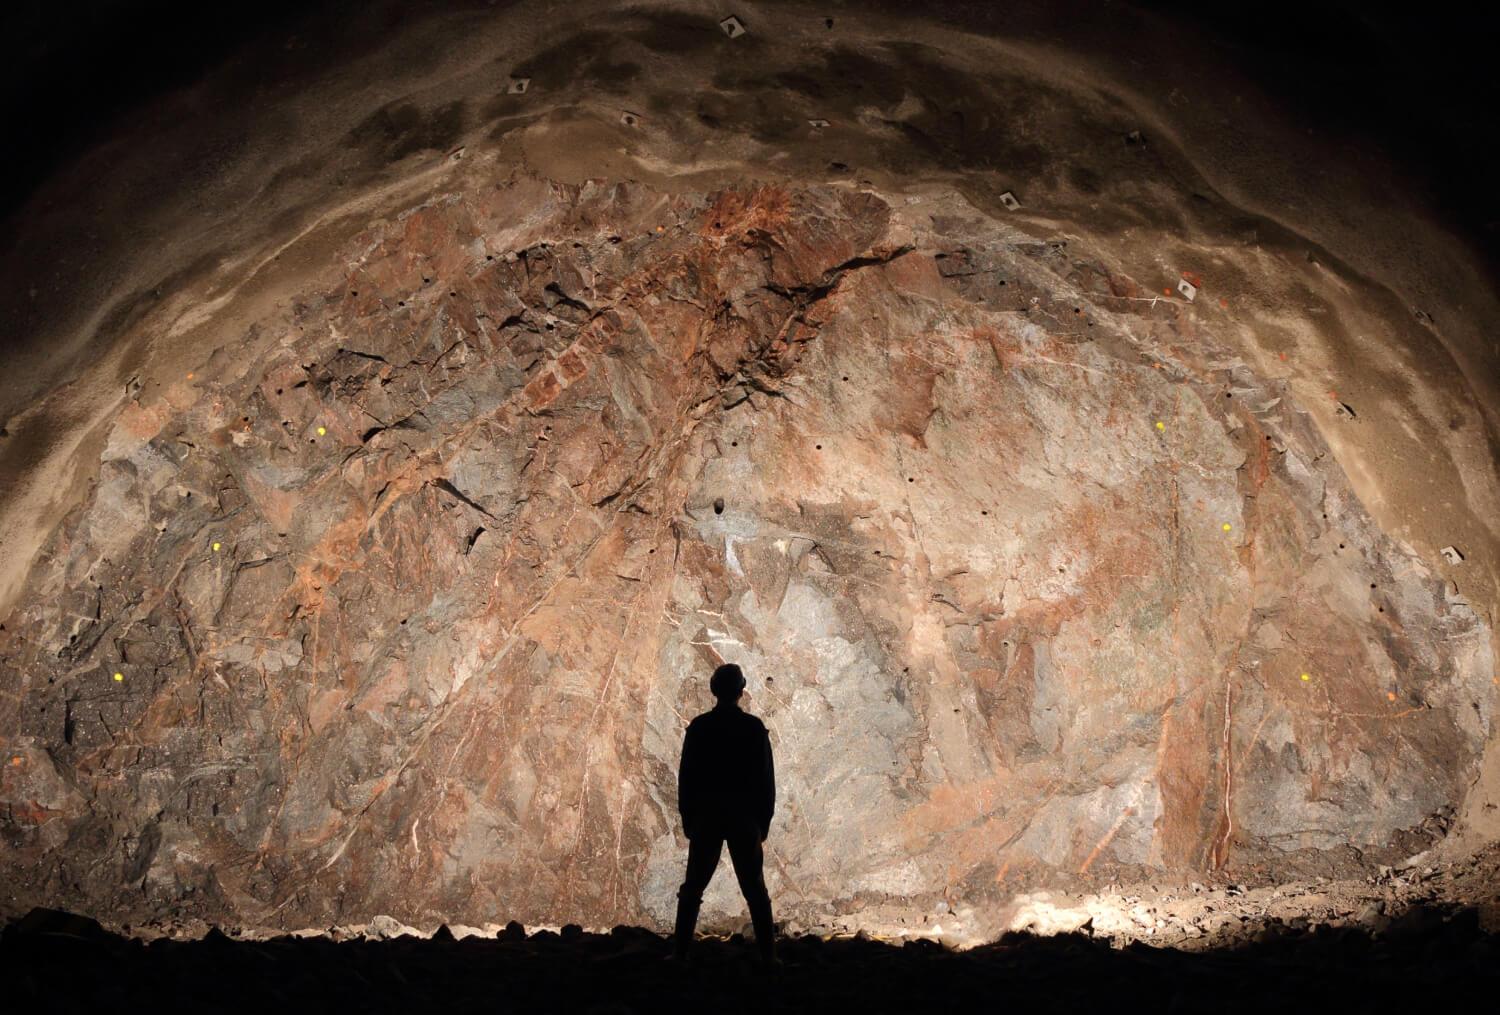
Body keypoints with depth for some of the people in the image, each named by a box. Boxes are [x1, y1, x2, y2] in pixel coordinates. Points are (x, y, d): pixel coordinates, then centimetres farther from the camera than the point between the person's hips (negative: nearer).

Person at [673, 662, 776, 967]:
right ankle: (768, 956, 3)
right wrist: (764, 820, 5)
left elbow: (686, 775, 0)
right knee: (755, 889, 5)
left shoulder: (699, 726, -2)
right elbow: (766, 777, -2)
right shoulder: (754, 727, -4)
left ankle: (681, 953, 6)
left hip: (705, 818, 1)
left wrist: (687, 817, 8)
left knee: (692, 887, 9)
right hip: (745, 818, 0)